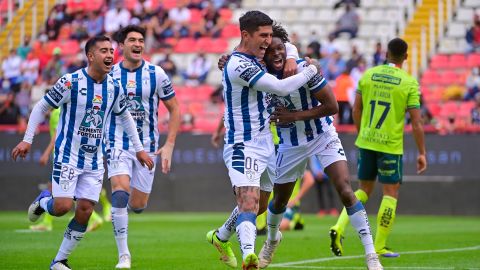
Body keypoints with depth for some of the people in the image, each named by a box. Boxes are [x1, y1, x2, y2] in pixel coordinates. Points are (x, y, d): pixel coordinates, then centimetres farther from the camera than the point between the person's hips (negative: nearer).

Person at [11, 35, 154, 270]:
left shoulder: (114, 87, 2)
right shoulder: (70, 82, -13)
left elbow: (125, 117, 19)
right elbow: (41, 108, -4)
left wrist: (139, 149, 17)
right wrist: (27, 140, -9)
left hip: (94, 160, 5)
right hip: (68, 156, -5)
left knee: (85, 211, -1)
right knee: (63, 207, -15)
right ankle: (43, 201, 23)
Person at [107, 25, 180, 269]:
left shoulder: (156, 74, -3)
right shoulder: (109, 75, -2)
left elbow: (174, 110, 3)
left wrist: (169, 145, -6)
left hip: (147, 146, 1)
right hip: (118, 145, -1)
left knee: (138, 206, 3)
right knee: (120, 195, -21)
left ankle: (122, 207, 42)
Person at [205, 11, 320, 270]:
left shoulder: (252, 58, 10)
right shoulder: (239, 66, -21)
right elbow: (281, 88, -25)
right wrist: (310, 71, -10)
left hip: (264, 145, 10)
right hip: (243, 147, -10)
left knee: (258, 203, 21)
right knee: (249, 202, -27)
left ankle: (220, 237, 42)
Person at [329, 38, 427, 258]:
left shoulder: (368, 75, 3)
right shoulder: (409, 83, -8)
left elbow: (356, 110, 9)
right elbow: (416, 122, -8)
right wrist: (421, 153, -1)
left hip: (365, 142, 4)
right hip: (390, 145, -4)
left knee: (364, 190, 17)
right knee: (390, 193, 7)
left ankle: (339, 227, -4)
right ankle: (380, 246, 7)